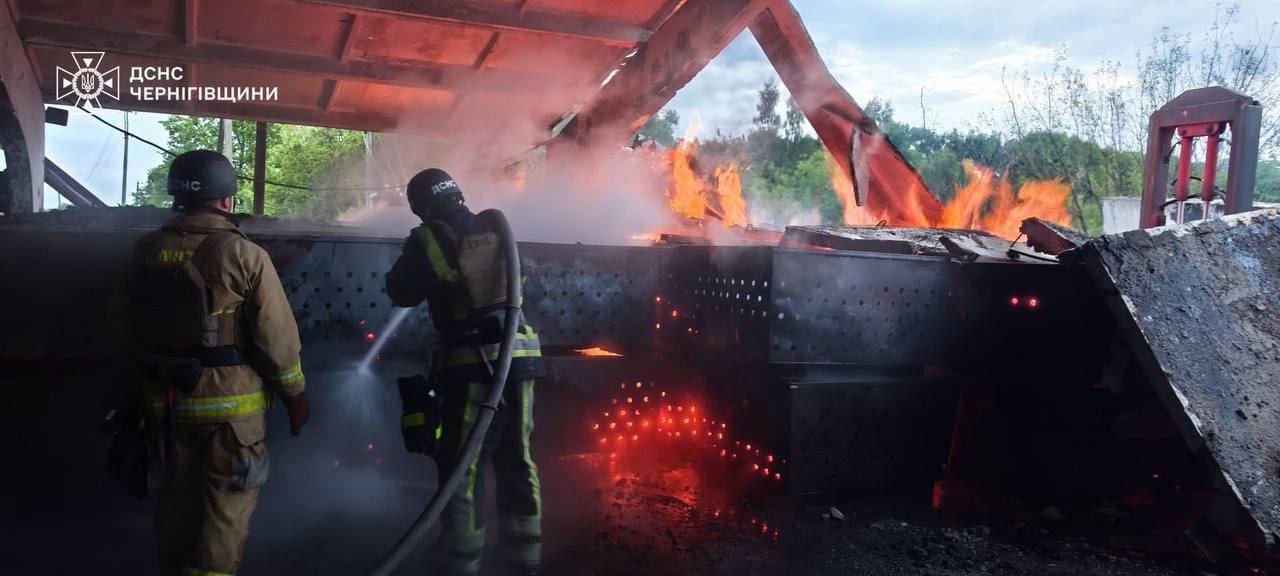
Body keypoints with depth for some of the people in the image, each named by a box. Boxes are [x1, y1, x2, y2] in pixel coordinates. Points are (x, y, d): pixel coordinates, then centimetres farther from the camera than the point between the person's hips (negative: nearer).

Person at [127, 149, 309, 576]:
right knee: (227, 505, 8)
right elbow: (277, 337, -15)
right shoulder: (243, 255, -15)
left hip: (164, 398, 5)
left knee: (174, 498, 19)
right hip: (231, 400, -5)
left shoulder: (145, 252, 2)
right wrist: (294, 393, -3)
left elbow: (135, 331, 10)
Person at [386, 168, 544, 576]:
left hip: (472, 366, -5)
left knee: (462, 469, 4)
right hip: (519, 361, 5)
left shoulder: (428, 240, -4)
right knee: (517, 463, 14)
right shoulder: (495, 230, 8)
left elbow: (400, 293, 7)